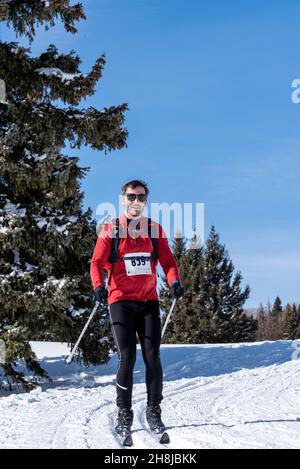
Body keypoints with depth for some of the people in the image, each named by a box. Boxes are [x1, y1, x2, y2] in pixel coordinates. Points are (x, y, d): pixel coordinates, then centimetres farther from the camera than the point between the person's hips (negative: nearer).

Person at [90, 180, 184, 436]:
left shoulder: (155, 229, 11)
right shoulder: (110, 230, 4)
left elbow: (167, 261, 5)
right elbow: (97, 262, -3)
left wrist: (175, 282, -15)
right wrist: (99, 285, -22)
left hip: (149, 301, 2)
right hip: (121, 300, -2)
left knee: (152, 356, -4)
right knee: (127, 357, -7)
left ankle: (154, 411, 8)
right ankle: (124, 414, 5)